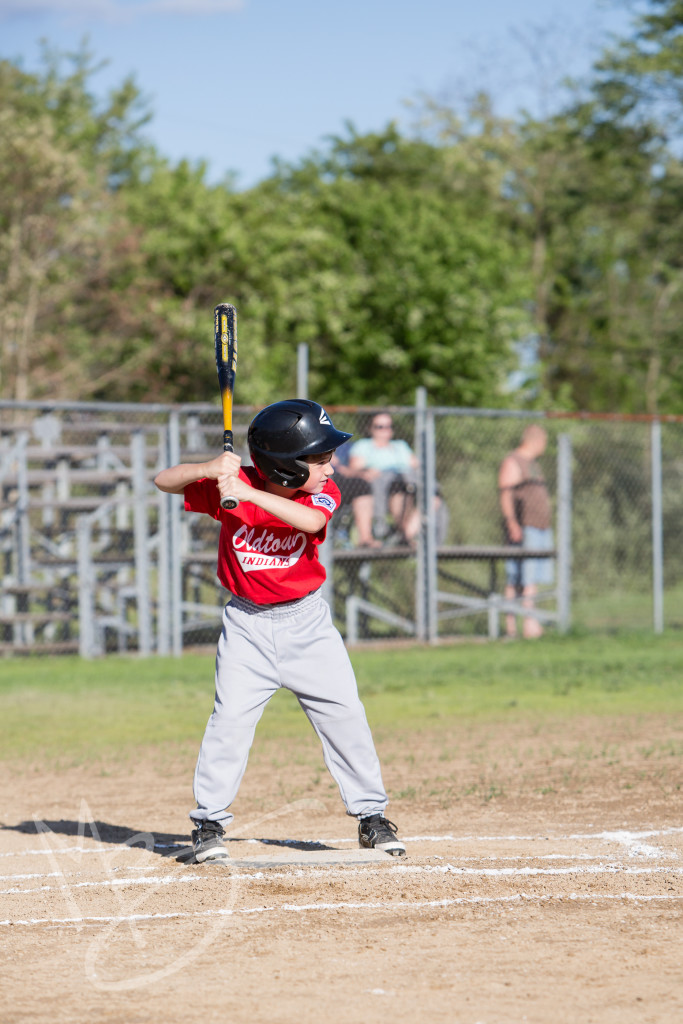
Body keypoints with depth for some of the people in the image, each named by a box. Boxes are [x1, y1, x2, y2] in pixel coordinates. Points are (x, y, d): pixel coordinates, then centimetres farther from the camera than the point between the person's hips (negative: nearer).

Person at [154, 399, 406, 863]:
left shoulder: (322, 492, -11)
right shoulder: (228, 487, -13)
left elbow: (311, 521, -34)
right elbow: (164, 481, -11)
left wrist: (248, 493, -39)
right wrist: (210, 469, -30)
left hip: (307, 620, 2)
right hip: (247, 625, -2)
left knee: (346, 715, 1)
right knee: (231, 718, -12)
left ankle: (371, 816, 15)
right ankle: (209, 822, 0)